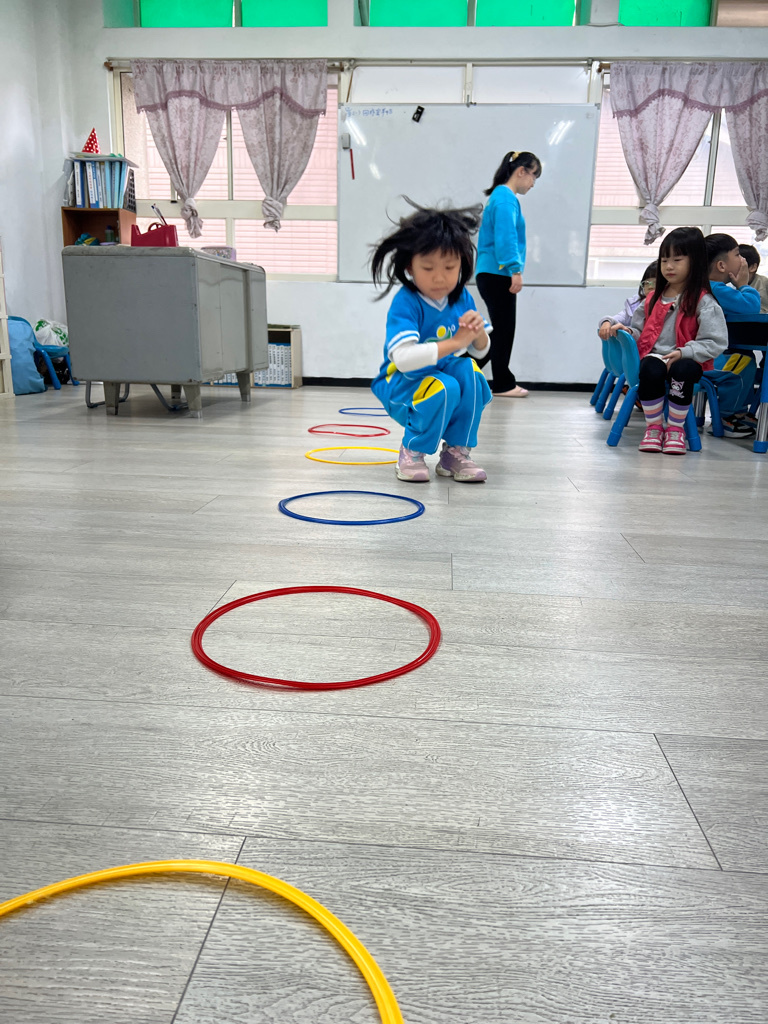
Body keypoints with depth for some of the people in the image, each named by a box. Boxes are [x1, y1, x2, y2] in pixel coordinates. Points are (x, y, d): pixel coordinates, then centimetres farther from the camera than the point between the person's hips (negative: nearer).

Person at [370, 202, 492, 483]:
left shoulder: (462, 298, -3)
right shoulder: (406, 303, -22)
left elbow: (480, 351, 7)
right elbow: (403, 358, -38)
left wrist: (478, 333, -18)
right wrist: (454, 342, -38)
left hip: (443, 374, 6)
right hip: (402, 385, -5)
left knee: (468, 370, -24)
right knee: (444, 388, -34)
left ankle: (456, 452, -7)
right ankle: (412, 452, -7)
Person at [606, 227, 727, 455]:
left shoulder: (703, 301, 0)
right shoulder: (653, 299, 18)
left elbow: (715, 342, -7)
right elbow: (641, 332, 25)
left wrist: (683, 353, -20)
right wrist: (628, 331, 1)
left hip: (687, 361, -3)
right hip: (654, 357, 3)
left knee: (682, 371, -39)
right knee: (650, 369, -34)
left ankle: (675, 428, -16)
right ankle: (653, 427, -15)